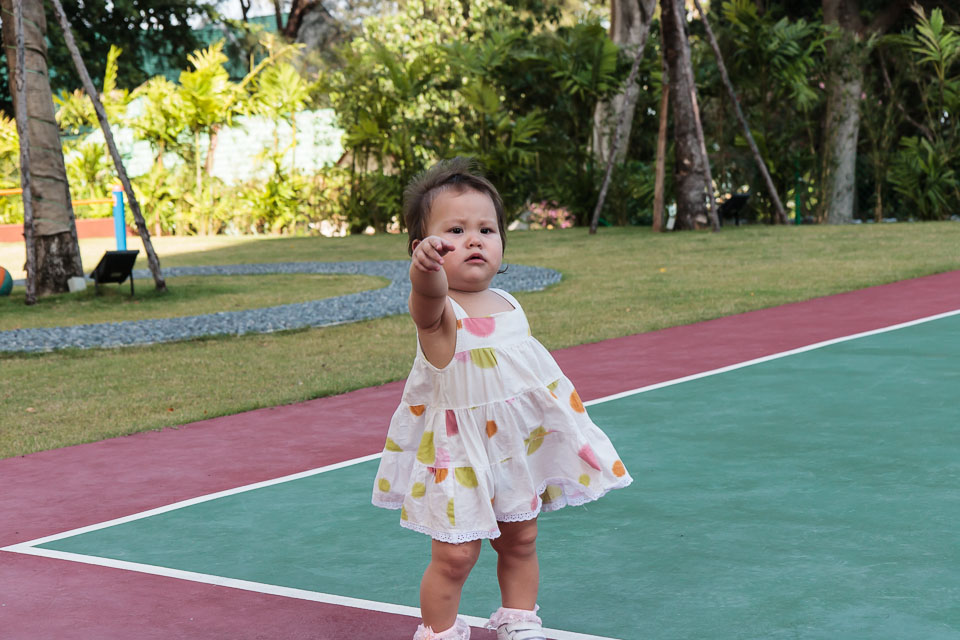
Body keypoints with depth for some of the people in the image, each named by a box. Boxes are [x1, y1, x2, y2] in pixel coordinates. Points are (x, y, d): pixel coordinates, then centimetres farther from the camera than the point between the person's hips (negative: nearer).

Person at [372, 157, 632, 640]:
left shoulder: (508, 305, 3)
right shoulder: (438, 310, -20)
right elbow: (430, 294, -46)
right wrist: (427, 268, -68)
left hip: (519, 442, 6)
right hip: (460, 450, -6)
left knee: (519, 541, 17)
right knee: (454, 554, -5)